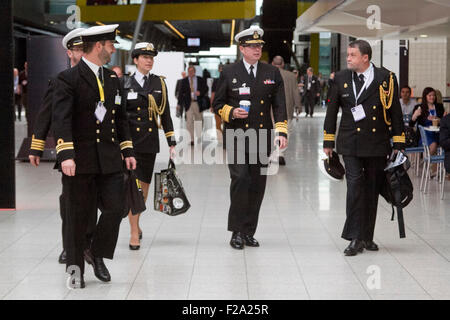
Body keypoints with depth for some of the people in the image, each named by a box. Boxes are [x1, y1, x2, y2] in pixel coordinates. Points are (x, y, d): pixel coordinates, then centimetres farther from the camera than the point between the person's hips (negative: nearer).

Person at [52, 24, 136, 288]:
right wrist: (66, 154, -27)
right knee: (78, 216, 3)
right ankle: (76, 267, 18)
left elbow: (121, 118, 21)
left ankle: (97, 254, 19)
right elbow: (61, 119, -16)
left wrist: (127, 151, 14)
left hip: (110, 158, 5)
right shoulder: (69, 79, -7)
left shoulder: (112, 78, 15)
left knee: (115, 208, -3)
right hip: (80, 160, -5)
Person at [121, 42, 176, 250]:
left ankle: (136, 223, 28)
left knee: (144, 185, 9)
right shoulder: (125, 83, 2)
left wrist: (171, 143, 7)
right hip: (130, 140, -3)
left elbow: (165, 114, 11)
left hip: (150, 142, 3)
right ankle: (134, 232, -6)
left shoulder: (159, 83, 9)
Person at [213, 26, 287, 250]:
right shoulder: (229, 73, 4)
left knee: (257, 185, 4)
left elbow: (279, 106, 7)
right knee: (240, 179, -14)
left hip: (261, 138, 3)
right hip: (236, 137, -3)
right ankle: (237, 231, -5)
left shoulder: (272, 73, 10)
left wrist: (282, 132, -5)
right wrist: (232, 112, -13)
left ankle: (249, 232, 14)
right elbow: (218, 105, 8)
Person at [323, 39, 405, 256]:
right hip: (351, 143, 0)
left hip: (377, 144, 0)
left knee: (372, 189, 8)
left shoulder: (385, 78, -1)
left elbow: (395, 112, 2)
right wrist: (328, 142, 10)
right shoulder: (341, 79, 5)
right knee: (355, 185, -12)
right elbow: (332, 111, 11)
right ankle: (355, 238, -11)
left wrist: (398, 143, 0)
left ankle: (367, 237, 19)